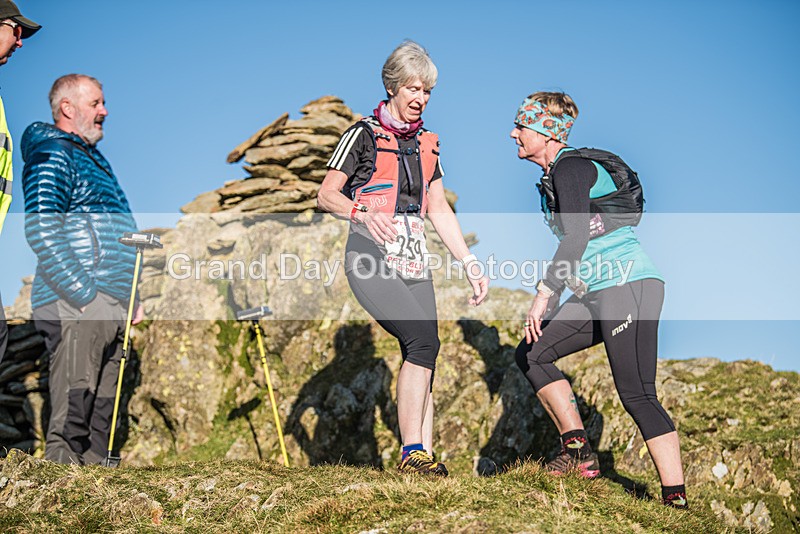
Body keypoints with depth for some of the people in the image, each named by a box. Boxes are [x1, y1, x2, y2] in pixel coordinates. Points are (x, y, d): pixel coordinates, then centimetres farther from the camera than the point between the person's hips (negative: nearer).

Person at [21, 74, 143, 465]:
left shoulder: (93, 158, 25)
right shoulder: (51, 157, -5)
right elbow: (40, 230, -17)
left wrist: (132, 297, 21)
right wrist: (84, 294, -20)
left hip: (111, 310, 10)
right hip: (75, 307, -9)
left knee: (101, 420, 9)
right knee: (71, 419, -11)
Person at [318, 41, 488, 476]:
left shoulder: (426, 143, 19)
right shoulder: (364, 134, 1)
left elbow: (439, 210, 22)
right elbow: (326, 195, -4)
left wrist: (469, 262, 15)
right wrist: (364, 213, -24)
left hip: (413, 260, 6)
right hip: (371, 257, -6)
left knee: (424, 351, -5)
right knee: (423, 338, -22)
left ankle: (423, 456, -3)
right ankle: (412, 452, -19)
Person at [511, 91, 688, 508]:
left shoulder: (571, 167, -9)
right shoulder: (554, 175, 20)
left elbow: (576, 238, -21)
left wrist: (545, 293, -24)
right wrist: (556, 299, 27)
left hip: (627, 285, -10)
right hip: (597, 294, 10)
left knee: (636, 395, -13)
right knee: (532, 355, 9)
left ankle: (677, 499, -12)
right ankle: (579, 453, 9)